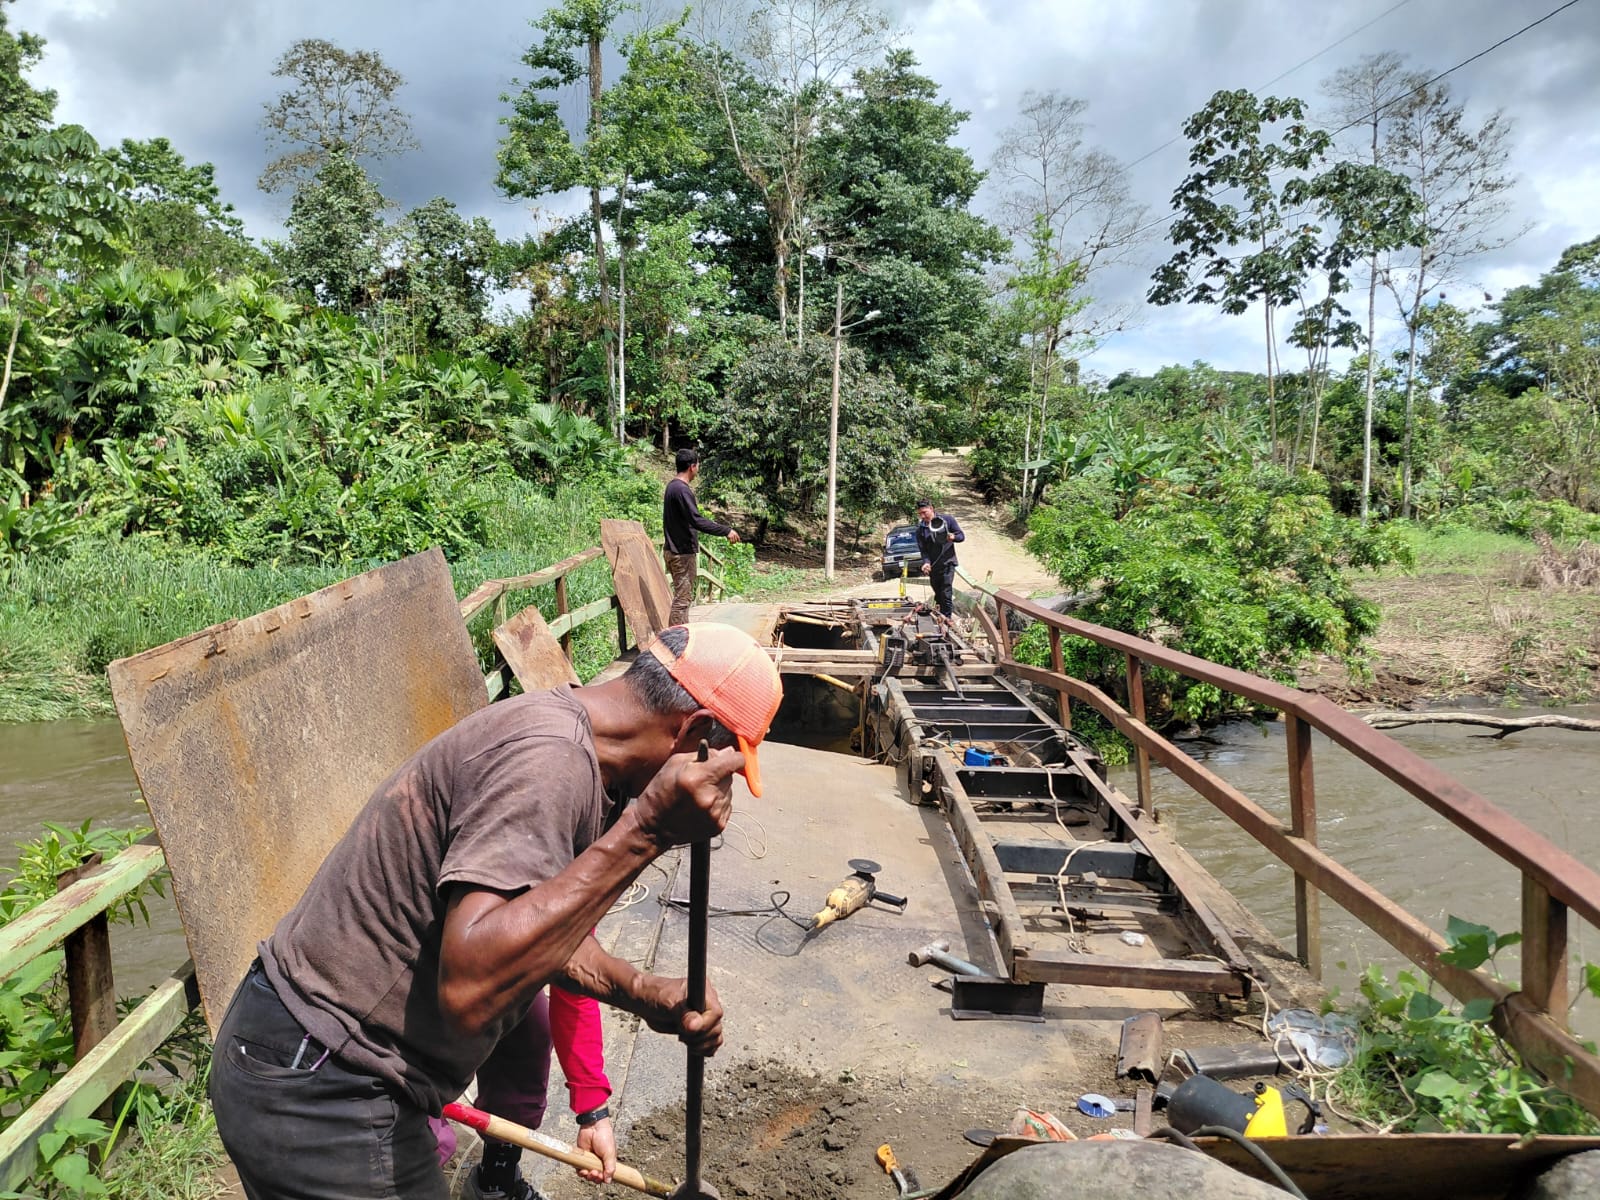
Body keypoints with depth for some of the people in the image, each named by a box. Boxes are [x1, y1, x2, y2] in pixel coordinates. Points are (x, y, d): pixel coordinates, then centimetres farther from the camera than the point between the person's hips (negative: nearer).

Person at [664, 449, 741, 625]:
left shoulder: (673, 486, 13)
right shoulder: (682, 490, -19)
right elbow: (697, 520, -27)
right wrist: (726, 530, -24)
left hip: (675, 550, 10)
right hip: (683, 552, -10)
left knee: (683, 596, 17)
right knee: (682, 599, -6)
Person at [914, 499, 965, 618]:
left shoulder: (947, 519, -5)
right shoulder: (920, 529, -1)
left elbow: (962, 536, 1)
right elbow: (923, 550, -2)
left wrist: (953, 537, -22)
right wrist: (926, 562, -22)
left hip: (947, 563, -3)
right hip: (933, 566, 3)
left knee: (945, 593, -12)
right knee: (938, 595, 12)